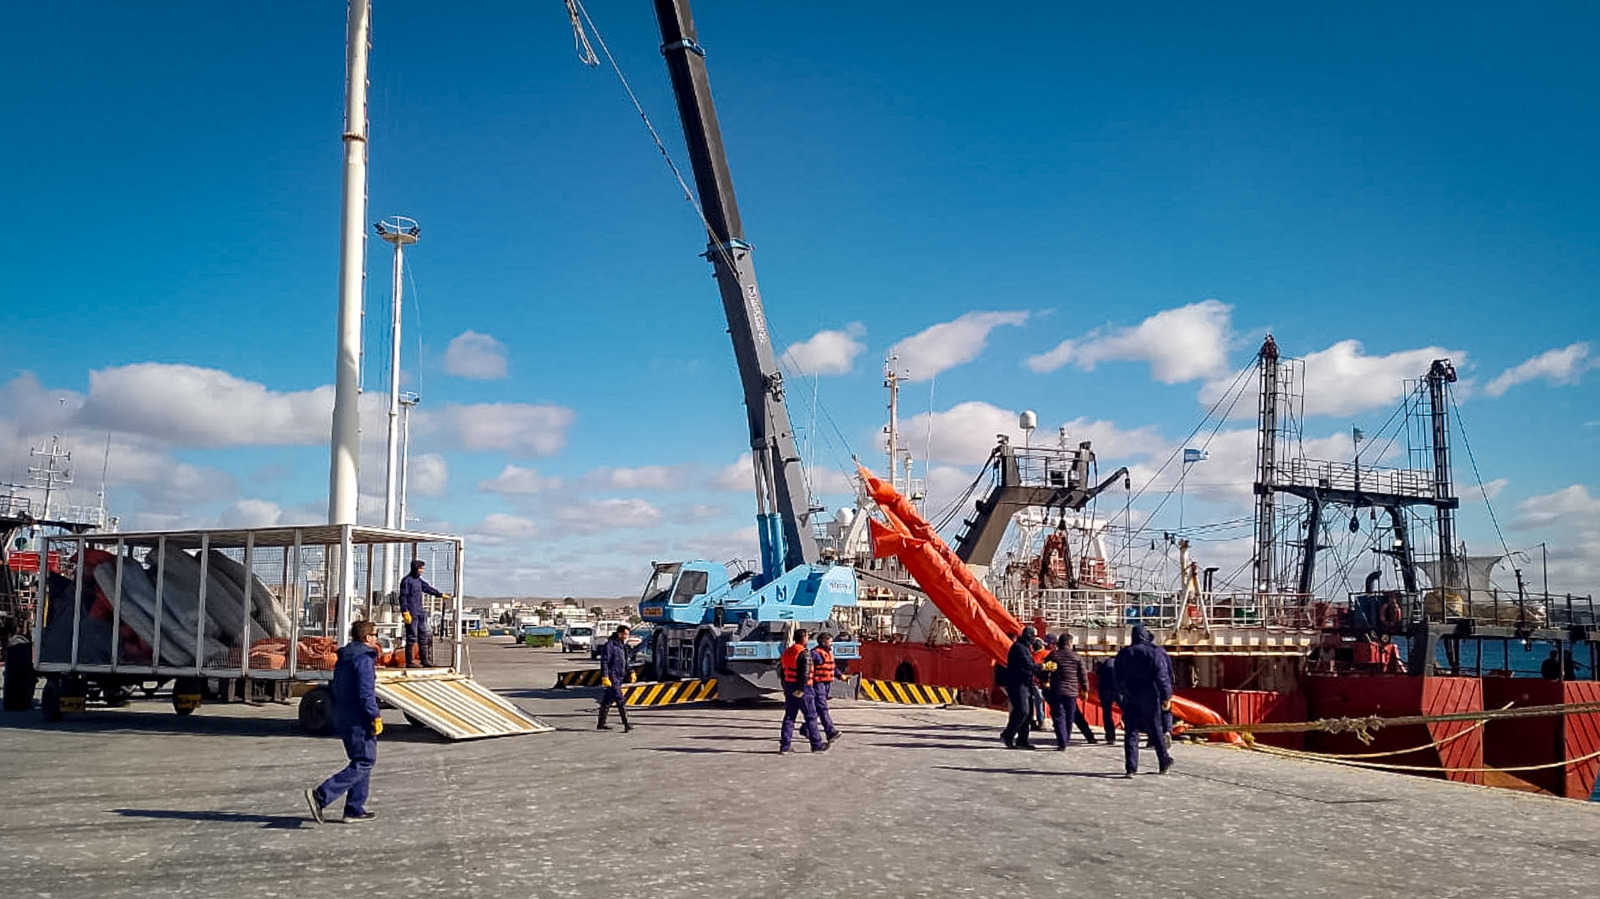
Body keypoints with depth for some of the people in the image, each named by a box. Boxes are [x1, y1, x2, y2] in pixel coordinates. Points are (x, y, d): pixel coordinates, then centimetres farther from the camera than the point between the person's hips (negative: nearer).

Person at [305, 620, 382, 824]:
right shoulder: (364, 659, -16)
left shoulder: (343, 658, 14)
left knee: (362, 762, 16)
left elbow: (333, 688, 19)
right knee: (363, 763, -6)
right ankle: (321, 795, -14)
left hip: (343, 719, 10)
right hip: (359, 720, -10)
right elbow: (366, 693, -22)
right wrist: (376, 716, -17)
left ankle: (354, 810, 16)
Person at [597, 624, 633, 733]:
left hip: (619, 677, 9)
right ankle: (626, 725, -18)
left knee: (608, 700, 14)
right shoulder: (610, 645, -13)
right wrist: (605, 677, -22)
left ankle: (601, 723, 21)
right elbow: (604, 662, -17)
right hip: (612, 677, -9)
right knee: (620, 700, -14)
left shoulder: (623, 645, 15)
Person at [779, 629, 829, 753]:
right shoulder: (804, 654, -15)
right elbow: (805, 673, -23)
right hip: (802, 689, -7)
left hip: (789, 688, 7)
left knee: (789, 717, 10)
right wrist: (801, 690, -22)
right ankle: (816, 744, 10)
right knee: (811, 717, 3)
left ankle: (785, 745, 6)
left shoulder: (787, 652, 10)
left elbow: (783, 670, 15)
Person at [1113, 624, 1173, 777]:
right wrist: (1166, 697, -7)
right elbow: (1162, 677, -10)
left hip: (1130, 699, 2)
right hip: (1150, 698, -2)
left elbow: (1118, 679, 9)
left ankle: (1131, 767, -8)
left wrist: (1120, 698, 15)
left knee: (1131, 733, 1)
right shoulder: (1154, 653, -5)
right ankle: (1164, 762, 24)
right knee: (1155, 730, 12)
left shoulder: (1123, 654, 6)